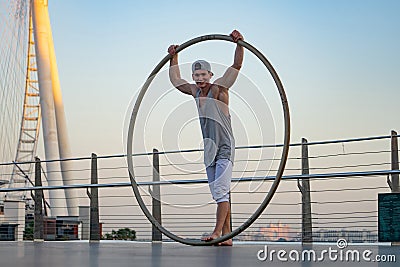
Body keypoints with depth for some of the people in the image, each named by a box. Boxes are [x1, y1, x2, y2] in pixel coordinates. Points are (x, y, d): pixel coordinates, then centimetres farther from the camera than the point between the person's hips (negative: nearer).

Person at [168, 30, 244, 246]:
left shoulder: (219, 87, -5)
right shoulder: (195, 91, 11)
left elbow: (237, 65, -14)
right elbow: (176, 80, 29)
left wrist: (239, 44, -26)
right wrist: (174, 57, 31)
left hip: (225, 147, -7)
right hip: (208, 148, 7)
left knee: (221, 190, -16)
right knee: (218, 194, 4)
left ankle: (218, 232, -20)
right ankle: (227, 235, 4)